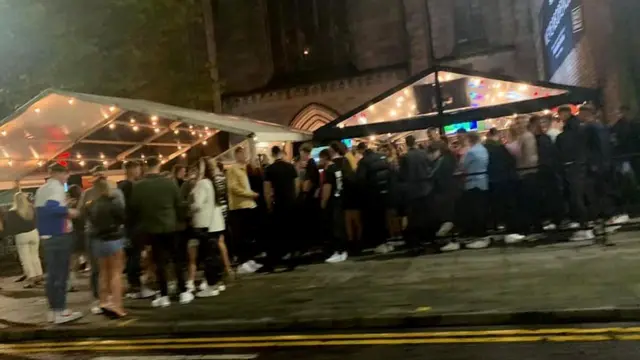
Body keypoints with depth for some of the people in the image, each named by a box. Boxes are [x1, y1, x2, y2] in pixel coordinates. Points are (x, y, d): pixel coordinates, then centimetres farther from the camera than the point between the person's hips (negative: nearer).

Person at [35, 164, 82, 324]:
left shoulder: (41, 189, 15)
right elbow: (51, 208, -28)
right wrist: (68, 211, -16)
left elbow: (41, 211, 19)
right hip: (59, 236, -8)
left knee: (51, 274, 12)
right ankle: (61, 311, 0)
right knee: (60, 274, -3)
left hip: (46, 236, 8)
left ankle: (53, 310, 18)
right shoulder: (57, 187, -12)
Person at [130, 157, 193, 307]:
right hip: (170, 226, 0)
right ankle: (183, 292, 11)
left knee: (159, 262, 7)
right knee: (177, 259, 9)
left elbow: (134, 208, 2)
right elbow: (180, 205, -2)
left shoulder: (137, 186, -7)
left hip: (151, 228, 1)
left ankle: (164, 296, 9)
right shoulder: (170, 182, -9)